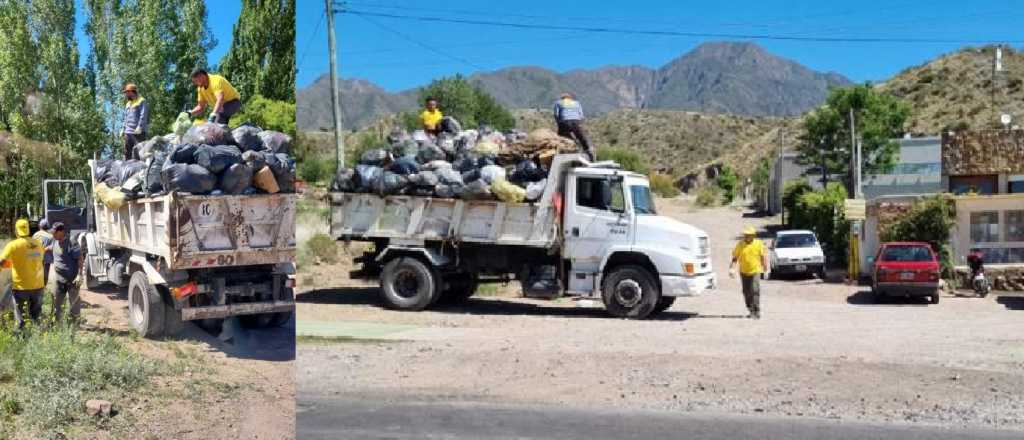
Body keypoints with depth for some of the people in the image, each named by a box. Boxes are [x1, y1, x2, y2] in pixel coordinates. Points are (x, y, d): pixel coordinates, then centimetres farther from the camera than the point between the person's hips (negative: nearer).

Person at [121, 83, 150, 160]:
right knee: (127, 151, 7)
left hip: (138, 132, -8)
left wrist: (139, 127, -22)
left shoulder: (141, 101, -3)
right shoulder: (128, 103, 23)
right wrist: (123, 129, 21)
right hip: (128, 132, 8)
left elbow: (143, 116, -13)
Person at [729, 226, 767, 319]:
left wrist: (765, 269, 7)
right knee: (746, 292, 10)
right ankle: (751, 311, 24)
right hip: (744, 272, 3)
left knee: (755, 291, -13)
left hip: (755, 271, -3)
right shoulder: (740, 244, -1)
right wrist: (731, 268, -12)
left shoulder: (759, 244, -3)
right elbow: (735, 257, -1)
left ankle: (756, 312, -10)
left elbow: (763, 257, 6)